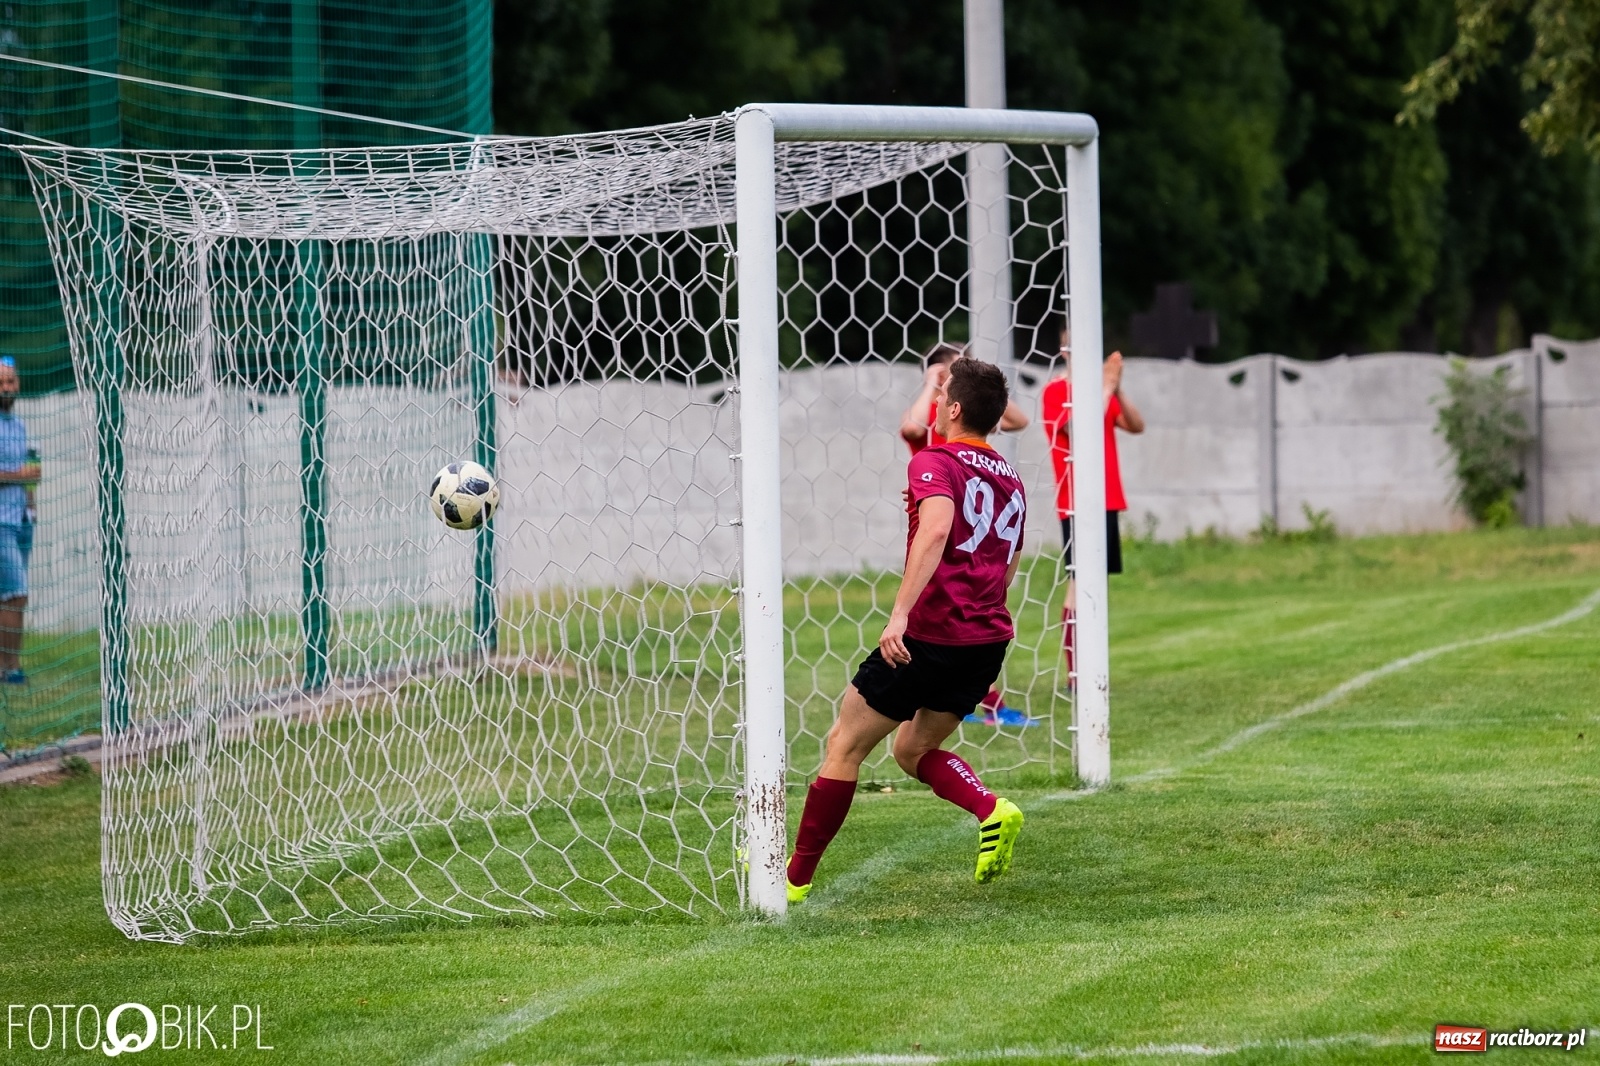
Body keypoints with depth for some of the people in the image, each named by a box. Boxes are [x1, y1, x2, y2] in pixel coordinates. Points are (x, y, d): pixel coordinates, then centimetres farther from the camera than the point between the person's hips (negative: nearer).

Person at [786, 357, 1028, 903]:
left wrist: (900, 613, -34)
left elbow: (936, 529, -27)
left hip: (929, 634, -7)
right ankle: (992, 811, -5)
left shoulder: (934, 463, -8)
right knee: (913, 750, 22)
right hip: (988, 640, 7)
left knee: (844, 745, 7)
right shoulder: (1010, 481, 16)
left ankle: (796, 875, 11)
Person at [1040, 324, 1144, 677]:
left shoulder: (1098, 389, 15)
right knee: (1079, 583, -10)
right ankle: (1075, 674, -10)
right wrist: (1106, 388, -17)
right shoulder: (1056, 392, -8)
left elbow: (1136, 425, 9)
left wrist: (1116, 388, -5)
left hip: (1107, 502, 7)